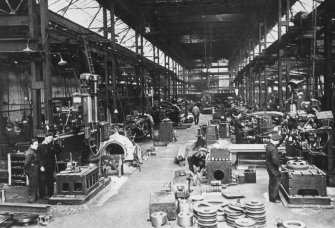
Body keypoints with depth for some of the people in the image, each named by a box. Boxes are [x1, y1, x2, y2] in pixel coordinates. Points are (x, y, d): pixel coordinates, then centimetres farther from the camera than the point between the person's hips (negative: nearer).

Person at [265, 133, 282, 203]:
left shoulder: (268, 145, 2)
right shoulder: (273, 148, -28)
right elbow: (275, 159, -32)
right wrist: (279, 166, -17)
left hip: (270, 167, 10)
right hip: (273, 168, -10)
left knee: (272, 182, 21)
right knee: (276, 183, 2)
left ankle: (271, 196, 33)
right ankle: (273, 198, 11)